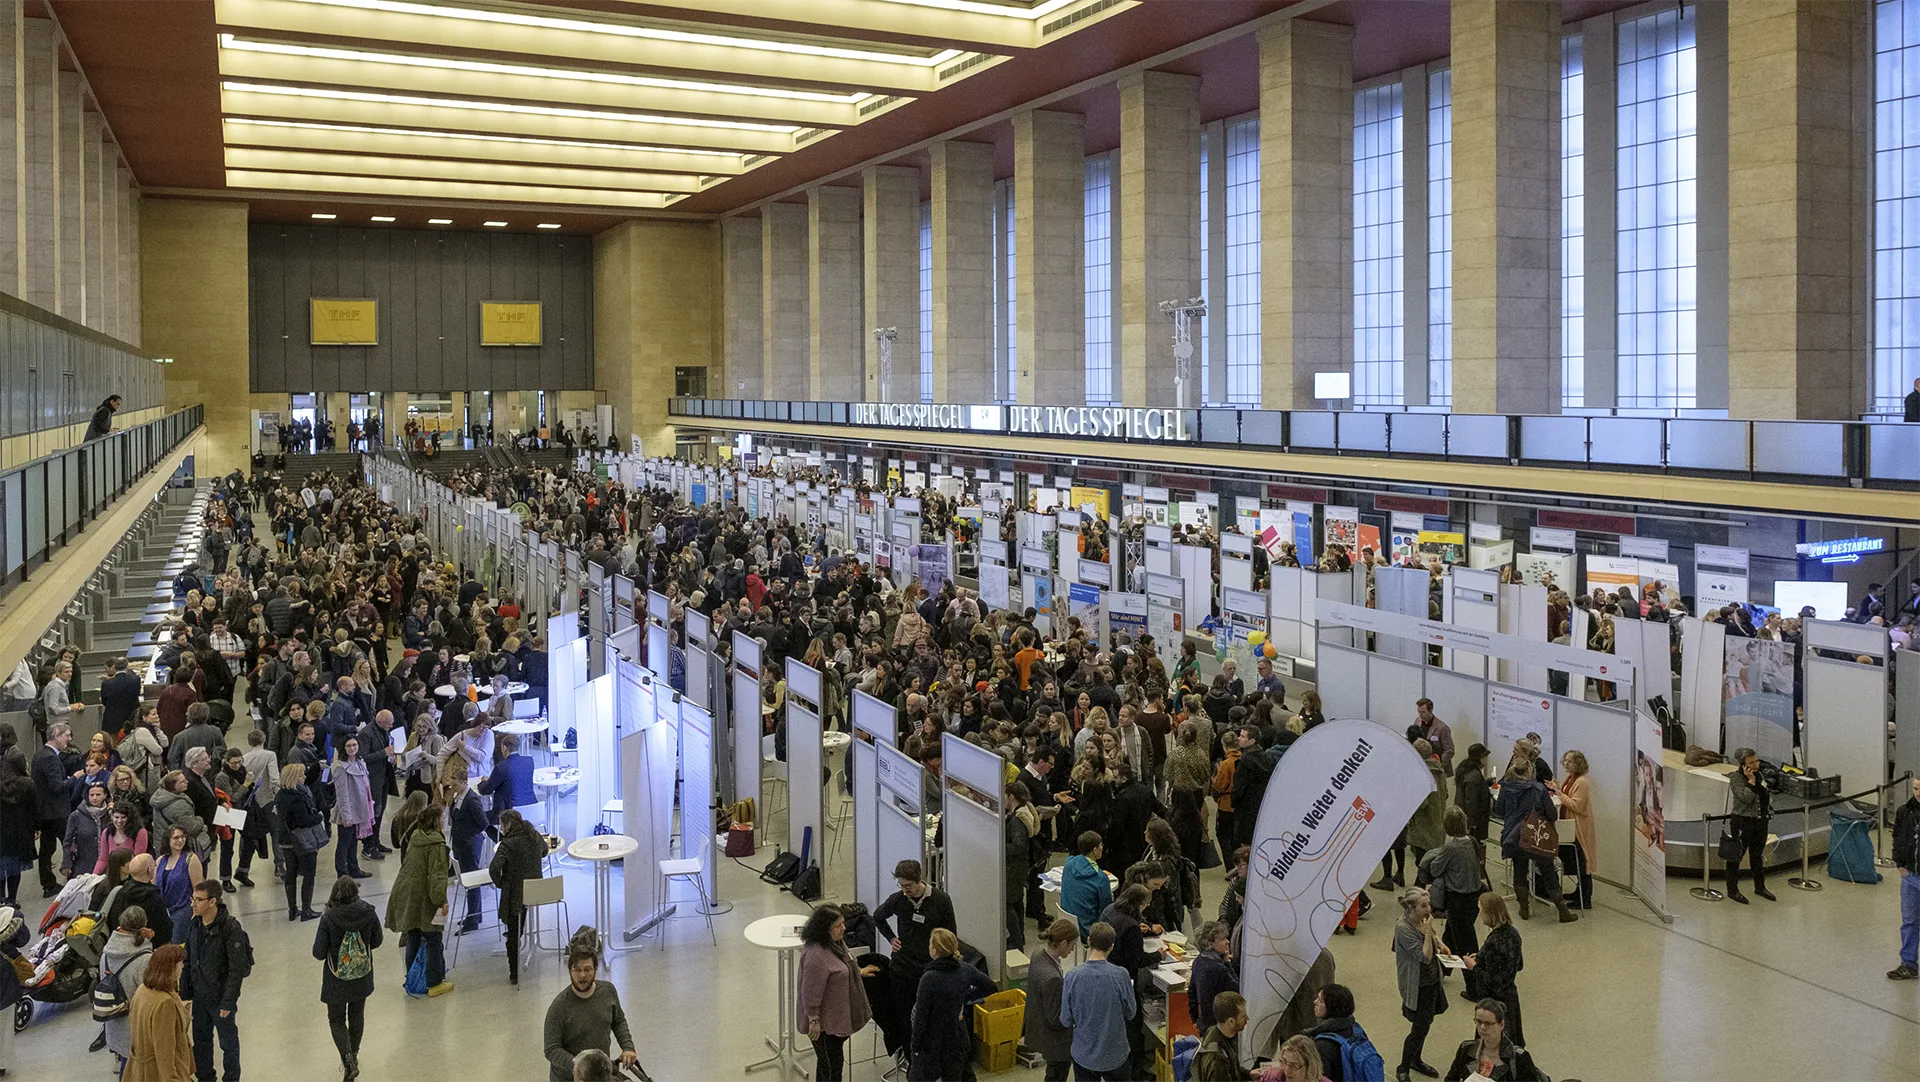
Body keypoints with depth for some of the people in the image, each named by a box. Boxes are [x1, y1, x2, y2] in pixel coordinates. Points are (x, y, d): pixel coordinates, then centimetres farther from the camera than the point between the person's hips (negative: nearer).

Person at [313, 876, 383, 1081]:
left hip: (336, 981, -3)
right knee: (357, 1016, 23)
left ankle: (348, 1060, -3)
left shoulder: (328, 918, -23)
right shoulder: (369, 914, -16)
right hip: (362, 978, 3)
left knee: (336, 1020, 15)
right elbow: (376, 942, -2)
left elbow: (318, 954, -17)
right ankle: (354, 1055, 39)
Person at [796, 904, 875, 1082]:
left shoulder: (836, 943, 0)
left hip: (837, 1015, 9)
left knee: (835, 1060, 22)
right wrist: (813, 1020, -21)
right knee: (830, 1063, 4)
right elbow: (811, 992, -26)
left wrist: (860, 972, 27)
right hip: (824, 1021, -9)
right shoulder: (816, 955, -32)